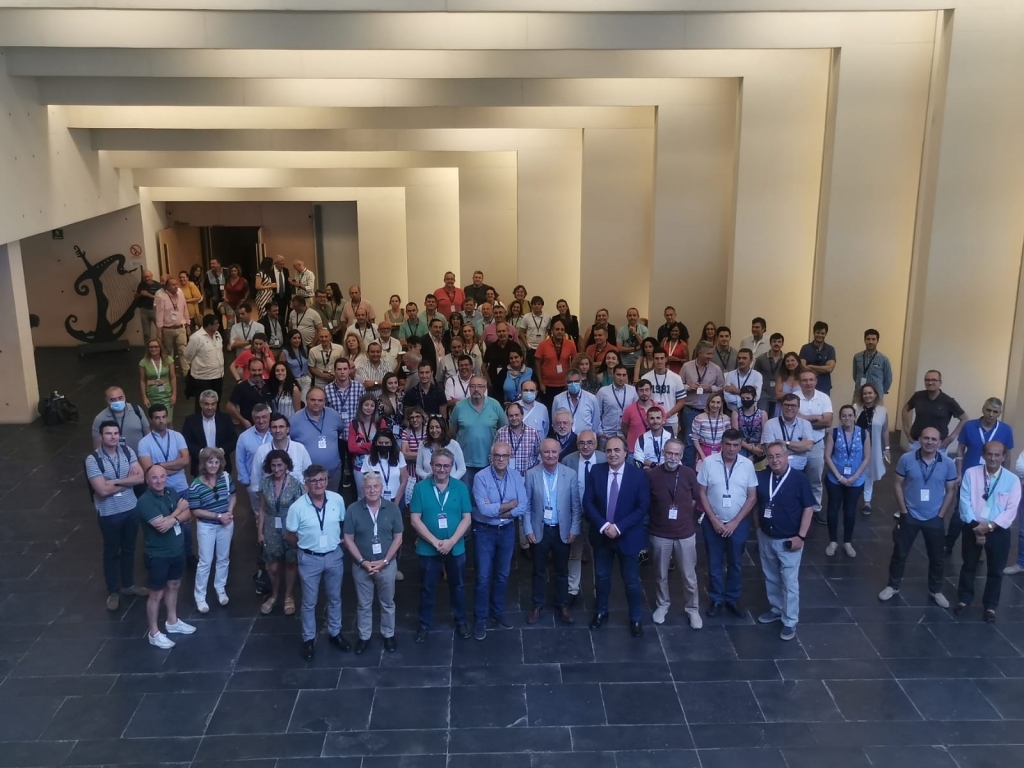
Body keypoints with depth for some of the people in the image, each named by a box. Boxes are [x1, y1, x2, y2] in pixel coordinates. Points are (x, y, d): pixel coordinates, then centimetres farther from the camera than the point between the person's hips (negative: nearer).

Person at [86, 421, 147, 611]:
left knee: (129, 549, 19)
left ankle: (128, 585, 38)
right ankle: (113, 592, 29)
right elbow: (103, 490, -25)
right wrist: (128, 481, -14)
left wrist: (116, 481, -20)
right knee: (111, 553, 13)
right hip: (109, 514, -4)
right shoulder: (93, 459, -18)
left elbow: (141, 478, -12)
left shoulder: (128, 451, -5)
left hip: (131, 509, 4)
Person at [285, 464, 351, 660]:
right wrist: (307, 545, 3)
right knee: (309, 602, 13)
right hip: (310, 559, -2)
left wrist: (338, 540, 1)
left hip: (334, 556, 2)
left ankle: (335, 634, 39)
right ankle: (308, 639, 32)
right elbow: (289, 535, -3)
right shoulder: (297, 507, -18)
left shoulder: (337, 500, -12)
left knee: (334, 598, 19)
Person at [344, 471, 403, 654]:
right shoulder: (353, 510, -10)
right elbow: (348, 539, -5)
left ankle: (388, 635, 32)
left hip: (387, 564, 0)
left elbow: (398, 537, -3)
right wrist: (363, 562, -13)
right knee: (363, 604, 14)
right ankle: (364, 637, 30)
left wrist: (384, 561, -11)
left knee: (387, 603, 15)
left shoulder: (392, 508, -8)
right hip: (361, 566, 0)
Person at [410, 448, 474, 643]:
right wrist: (435, 542, -18)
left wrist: (451, 541, -17)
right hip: (428, 549, -1)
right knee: (427, 588, 14)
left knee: (457, 586, 17)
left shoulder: (461, 487, -6)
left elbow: (467, 518, -6)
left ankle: (461, 621, 37)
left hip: (456, 548, 1)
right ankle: (425, 624, 32)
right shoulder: (421, 488, -8)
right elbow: (415, 519, -10)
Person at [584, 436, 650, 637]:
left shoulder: (638, 475, -12)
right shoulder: (596, 471, -6)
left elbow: (643, 507, -13)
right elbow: (588, 502, -6)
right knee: (601, 576, 17)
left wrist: (619, 527, -20)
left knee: (631, 580, 10)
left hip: (628, 536, -2)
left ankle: (635, 619, 28)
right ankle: (601, 612, 38)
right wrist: (603, 526, -18)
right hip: (601, 534, 2)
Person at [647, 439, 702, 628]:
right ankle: (663, 604, 37)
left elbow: (695, 500, 7)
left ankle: (692, 608, 28)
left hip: (685, 533, 0)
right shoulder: (651, 475, -11)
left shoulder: (689, 474, -8)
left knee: (689, 576, 10)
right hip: (659, 534, 0)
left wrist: (682, 514, 7)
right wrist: (661, 513, 4)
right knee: (661, 574, 16)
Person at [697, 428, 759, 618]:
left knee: (735, 563, 14)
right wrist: (714, 520, -11)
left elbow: (752, 497, -4)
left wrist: (735, 522, -10)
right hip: (713, 522, -1)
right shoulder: (708, 462, -11)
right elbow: (702, 493, -6)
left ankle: (732, 599, 31)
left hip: (739, 523, 1)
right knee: (714, 564, 11)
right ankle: (715, 599, 27)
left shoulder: (748, 464, -8)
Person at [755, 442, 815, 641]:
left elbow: (808, 509, -11)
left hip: (788, 540, -4)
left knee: (789, 582, 2)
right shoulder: (761, 477, -4)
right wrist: (758, 530, 8)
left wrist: (801, 536, -14)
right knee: (771, 578, 18)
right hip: (765, 538, 4)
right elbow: (757, 504, 10)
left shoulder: (800, 479, -14)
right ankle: (776, 609, 37)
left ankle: (790, 622, 13)